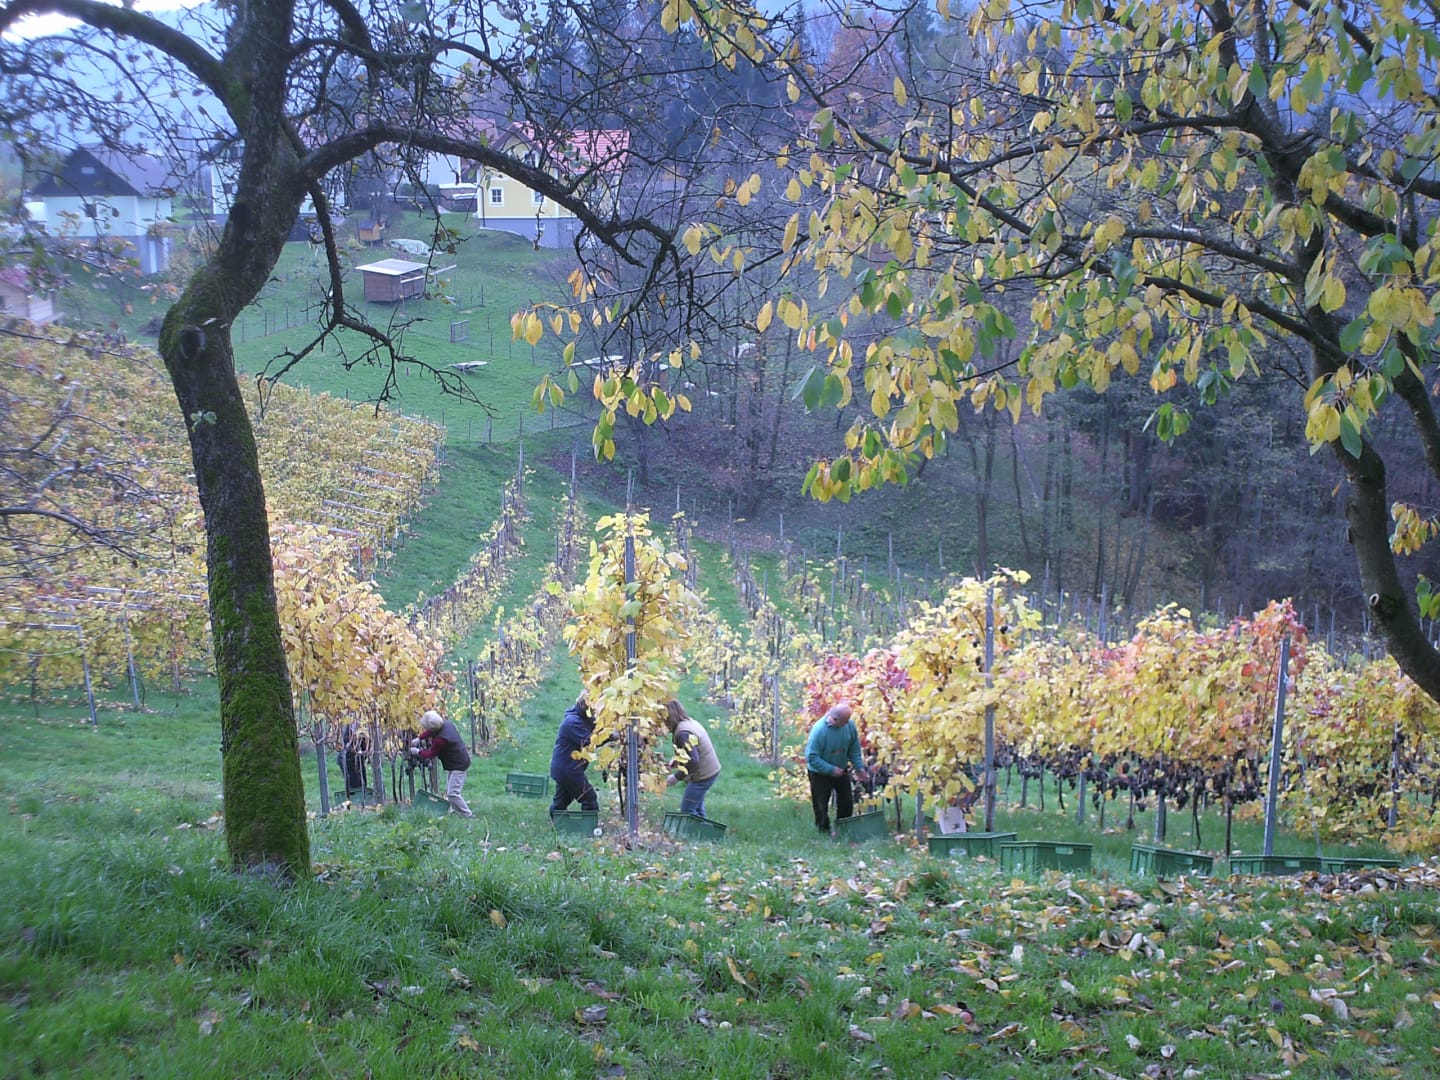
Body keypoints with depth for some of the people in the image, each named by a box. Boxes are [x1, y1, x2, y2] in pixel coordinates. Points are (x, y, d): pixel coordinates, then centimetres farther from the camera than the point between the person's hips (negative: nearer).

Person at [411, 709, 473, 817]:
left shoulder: (441, 739, -31)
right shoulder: (445, 723, -6)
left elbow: (431, 754, -14)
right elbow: (430, 731, 17)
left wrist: (418, 752, 2)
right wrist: (419, 738, 10)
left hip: (458, 766, -10)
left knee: (452, 793, -13)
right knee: (449, 791, 17)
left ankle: (468, 816, -9)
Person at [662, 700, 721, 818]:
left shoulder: (682, 733, -25)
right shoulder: (690, 722, 5)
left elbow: (692, 761, -29)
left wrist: (677, 777, -18)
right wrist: (675, 762, 8)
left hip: (702, 776, -10)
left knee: (687, 811, -1)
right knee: (697, 808, 21)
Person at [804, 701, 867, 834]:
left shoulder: (850, 725, -16)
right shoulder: (819, 729, -31)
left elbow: (854, 749, 1)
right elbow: (811, 757, -26)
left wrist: (859, 767, -6)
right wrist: (831, 769, -28)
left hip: (841, 771, 5)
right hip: (820, 773, -5)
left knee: (847, 803, 12)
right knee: (821, 806, 3)